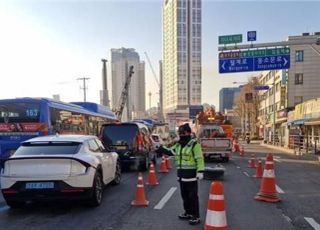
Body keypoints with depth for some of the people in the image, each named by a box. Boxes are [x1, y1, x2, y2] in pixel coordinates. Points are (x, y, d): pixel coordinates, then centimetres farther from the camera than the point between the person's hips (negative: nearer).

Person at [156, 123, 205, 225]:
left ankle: (196, 216, 7)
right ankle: (188, 212, 33)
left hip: (191, 175, -8)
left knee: (192, 196, -2)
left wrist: (200, 171, -21)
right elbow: (170, 151, 18)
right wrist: (161, 149, 2)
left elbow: (199, 158, -16)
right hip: (181, 174, 8)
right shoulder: (178, 145, 12)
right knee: (184, 195, 18)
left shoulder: (194, 144, -13)